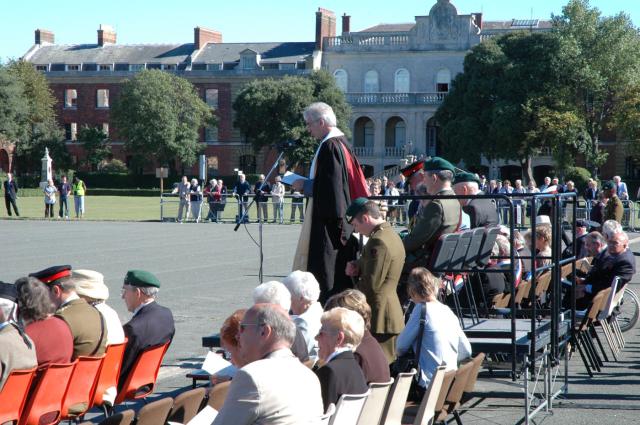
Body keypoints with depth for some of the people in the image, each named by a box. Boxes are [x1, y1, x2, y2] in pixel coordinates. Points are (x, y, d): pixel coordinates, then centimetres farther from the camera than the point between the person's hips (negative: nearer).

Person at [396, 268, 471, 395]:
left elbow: (401, 347, -6)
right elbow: (466, 352, 16)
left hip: (429, 384, -7)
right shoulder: (448, 311, 10)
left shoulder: (422, 309, -10)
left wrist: (398, 351, 17)